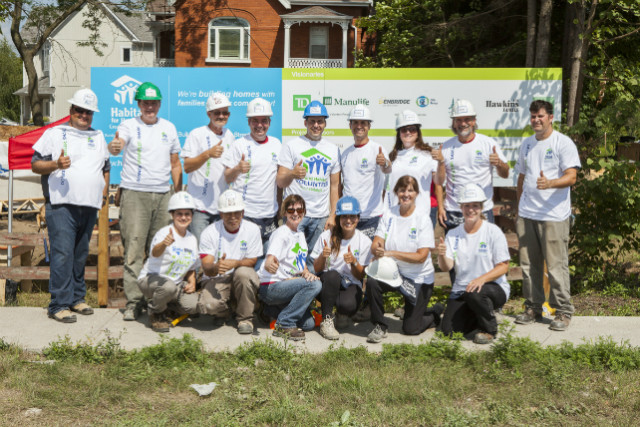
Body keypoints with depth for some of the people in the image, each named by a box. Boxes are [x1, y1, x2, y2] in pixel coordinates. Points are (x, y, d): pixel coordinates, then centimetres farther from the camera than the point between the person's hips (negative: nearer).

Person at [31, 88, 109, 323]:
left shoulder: (98, 136, 20)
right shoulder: (54, 134, 5)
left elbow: (106, 167, 27)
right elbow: (35, 164, 1)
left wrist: (104, 190, 13)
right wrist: (56, 164, -18)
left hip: (89, 206, 5)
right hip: (61, 205, -5)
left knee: (81, 254, 10)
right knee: (63, 254, -10)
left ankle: (76, 299, 19)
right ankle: (59, 305, -7)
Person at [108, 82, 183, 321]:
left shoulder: (169, 128, 15)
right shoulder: (129, 126, 3)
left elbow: (175, 164, 19)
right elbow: (117, 145, -18)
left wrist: (178, 195, 13)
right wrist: (114, 146, -42)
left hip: (163, 194, 4)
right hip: (134, 193, -3)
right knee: (134, 249, -7)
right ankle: (133, 301, -3)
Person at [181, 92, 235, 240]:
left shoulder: (229, 136, 14)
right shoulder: (197, 134, -4)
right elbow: (187, 167, -13)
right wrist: (208, 154, -25)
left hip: (223, 205, 5)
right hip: (199, 206, -5)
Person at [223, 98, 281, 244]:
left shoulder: (276, 143, 11)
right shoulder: (240, 144, -2)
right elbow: (227, 178, -4)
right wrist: (238, 169, -24)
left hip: (270, 212, 4)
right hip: (245, 214, -4)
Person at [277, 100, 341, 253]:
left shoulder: (333, 149, 13)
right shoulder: (291, 146, 2)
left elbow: (335, 185, 13)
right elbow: (280, 182, -1)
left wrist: (333, 215, 6)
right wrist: (292, 174, -23)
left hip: (321, 216, 3)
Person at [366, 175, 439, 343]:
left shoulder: (423, 219, -14)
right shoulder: (389, 215, -3)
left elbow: (421, 256, -19)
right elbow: (375, 245, -7)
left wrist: (391, 253, -27)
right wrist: (377, 250, -32)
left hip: (419, 278, -3)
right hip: (392, 272, 3)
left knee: (411, 329, 1)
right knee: (372, 282, -30)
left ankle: (434, 316, 35)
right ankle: (379, 327, -9)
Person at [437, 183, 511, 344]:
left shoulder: (493, 231, -6)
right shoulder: (453, 234, 5)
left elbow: (503, 266, -9)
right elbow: (446, 267, -3)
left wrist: (482, 279, -26)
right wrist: (442, 255, -26)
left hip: (494, 288, -3)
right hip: (461, 289, 3)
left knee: (474, 293, -37)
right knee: (448, 329, -14)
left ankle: (490, 329, -7)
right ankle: (476, 318, 18)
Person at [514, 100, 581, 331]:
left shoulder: (563, 143, -4)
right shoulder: (527, 144, 16)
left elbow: (571, 177, -12)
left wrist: (549, 183, -31)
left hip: (554, 216, -6)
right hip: (527, 215, 6)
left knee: (556, 265, -4)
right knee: (529, 264, 9)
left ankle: (563, 312, 7)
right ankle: (533, 308, 21)